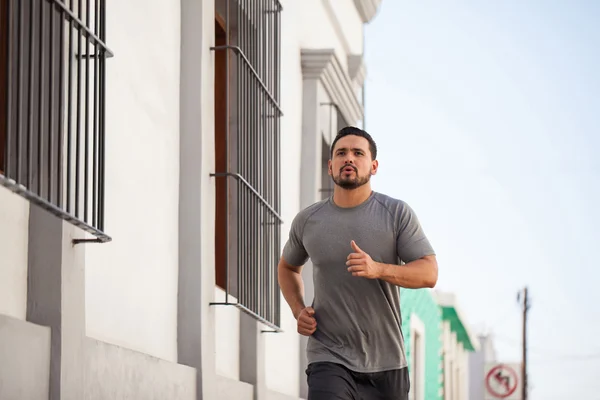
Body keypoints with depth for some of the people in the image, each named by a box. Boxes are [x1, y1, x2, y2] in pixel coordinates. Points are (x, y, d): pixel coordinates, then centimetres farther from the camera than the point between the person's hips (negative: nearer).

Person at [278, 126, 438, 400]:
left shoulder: (397, 213, -3)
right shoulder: (307, 221, 4)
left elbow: (429, 273, -9)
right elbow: (288, 267, 24)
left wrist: (378, 269, -26)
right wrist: (298, 311, 5)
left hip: (386, 361, 1)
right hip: (329, 358, -1)